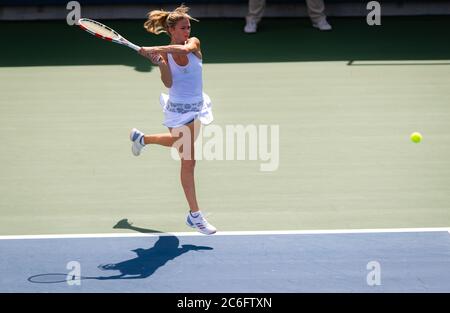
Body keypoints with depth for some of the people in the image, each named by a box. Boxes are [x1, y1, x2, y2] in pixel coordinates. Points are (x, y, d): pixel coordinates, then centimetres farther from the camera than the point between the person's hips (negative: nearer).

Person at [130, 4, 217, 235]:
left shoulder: (194, 43, -10)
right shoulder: (164, 53, -14)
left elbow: (184, 48, -35)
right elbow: (168, 83, -26)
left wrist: (156, 49, -44)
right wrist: (159, 62, -41)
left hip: (197, 107, 5)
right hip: (179, 111, -5)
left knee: (179, 144, 30)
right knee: (188, 161, -4)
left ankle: (141, 138, 57)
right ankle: (195, 216, 3)